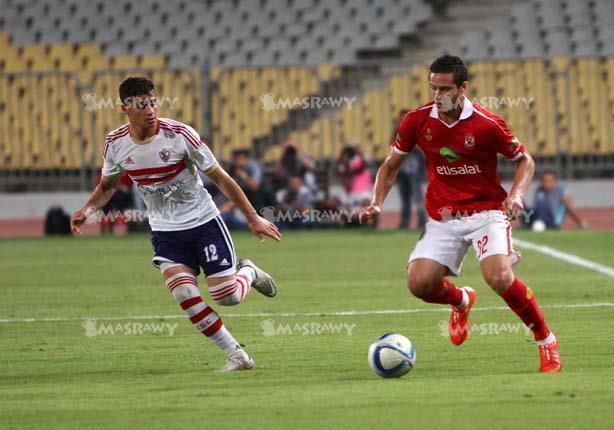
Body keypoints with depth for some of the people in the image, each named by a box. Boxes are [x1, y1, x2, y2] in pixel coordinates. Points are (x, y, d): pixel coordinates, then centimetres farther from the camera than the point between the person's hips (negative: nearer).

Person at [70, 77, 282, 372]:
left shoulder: (179, 134, -18)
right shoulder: (116, 144, -7)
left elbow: (219, 177, -9)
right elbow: (108, 185, 13)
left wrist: (253, 218, -7)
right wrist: (88, 209, -7)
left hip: (203, 222, -2)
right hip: (165, 233, 2)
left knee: (227, 296, -9)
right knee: (184, 294, -19)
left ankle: (248, 272, 30)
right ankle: (235, 354, -2)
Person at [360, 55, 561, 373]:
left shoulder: (487, 124, -13)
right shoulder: (417, 121, -4)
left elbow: (525, 161, 1)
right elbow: (391, 165, 11)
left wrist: (516, 194, -18)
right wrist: (377, 203, -4)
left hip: (486, 212, -4)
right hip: (442, 220, 4)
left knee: (500, 278, -27)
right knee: (419, 283, -15)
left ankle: (546, 341, -5)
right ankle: (461, 301, 24)